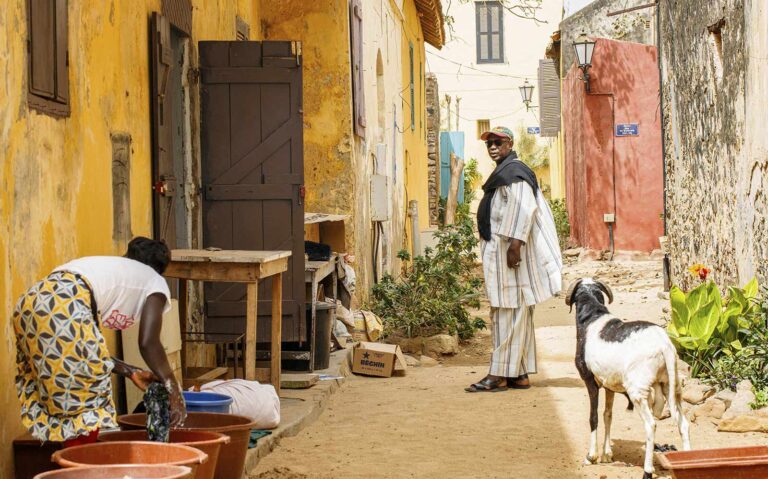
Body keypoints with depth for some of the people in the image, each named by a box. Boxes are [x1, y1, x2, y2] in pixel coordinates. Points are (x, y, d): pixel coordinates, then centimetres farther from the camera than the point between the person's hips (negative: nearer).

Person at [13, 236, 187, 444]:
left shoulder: (105, 265, 37)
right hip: (65, 310, -7)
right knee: (87, 403, 4)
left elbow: (88, 348, 32)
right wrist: (174, 391, 11)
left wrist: (131, 372, 36)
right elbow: (148, 343, 2)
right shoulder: (155, 282, 19)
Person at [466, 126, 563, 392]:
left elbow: (525, 208, -22)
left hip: (509, 249, -11)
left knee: (507, 310, -8)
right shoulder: (504, 171, 21)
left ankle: (499, 375, -7)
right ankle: (520, 374, 14)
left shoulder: (513, 171, -12)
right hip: (500, 249, 11)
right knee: (518, 313, 10)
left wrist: (515, 243, -27)